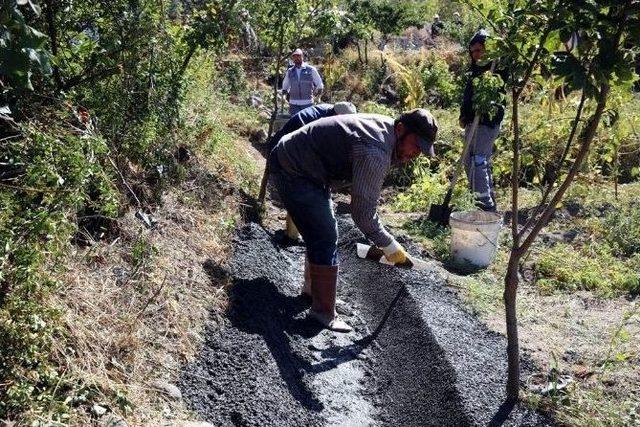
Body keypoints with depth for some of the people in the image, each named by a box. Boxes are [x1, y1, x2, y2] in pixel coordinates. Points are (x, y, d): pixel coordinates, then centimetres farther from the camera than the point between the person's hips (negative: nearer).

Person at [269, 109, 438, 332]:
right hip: (293, 170, -10)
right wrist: (390, 246, -16)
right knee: (325, 238, -10)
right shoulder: (374, 152, -29)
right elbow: (362, 212, -25)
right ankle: (323, 311, 0)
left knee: (323, 233, 18)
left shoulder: (385, 126, -1)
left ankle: (314, 288, 35)